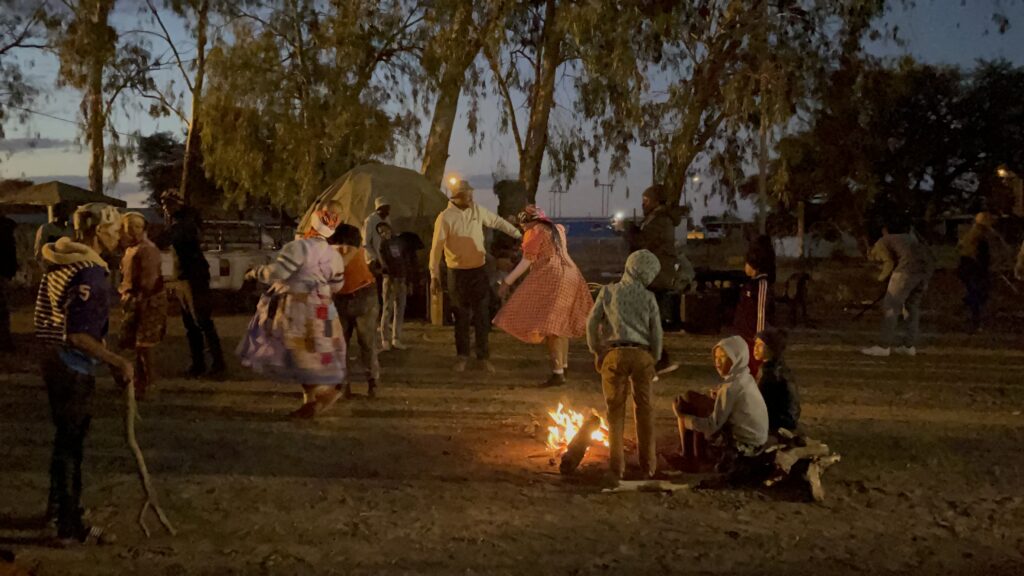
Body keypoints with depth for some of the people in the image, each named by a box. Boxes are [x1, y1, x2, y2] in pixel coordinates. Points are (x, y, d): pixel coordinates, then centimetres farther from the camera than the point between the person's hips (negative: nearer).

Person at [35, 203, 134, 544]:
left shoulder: (64, 260, 7)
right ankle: (70, 526, 11)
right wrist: (118, 362, -21)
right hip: (72, 365, -9)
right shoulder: (90, 273, -22)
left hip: (55, 358, 9)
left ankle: (58, 505, 38)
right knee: (72, 440, 1)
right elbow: (79, 336, -27)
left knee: (67, 435, 23)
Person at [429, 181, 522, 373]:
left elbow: (497, 221, 16)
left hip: (479, 270, 4)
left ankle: (484, 355, 13)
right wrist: (434, 276, -11)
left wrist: (519, 235, 17)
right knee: (462, 316, 6)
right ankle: (462, 356, 19)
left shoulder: (478, 210, 1)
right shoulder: (445, 217, -13)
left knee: (482, 315, 4)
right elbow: (436, 248, -11)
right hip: (458, 273, -3)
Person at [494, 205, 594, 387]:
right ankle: (563, 365, 25)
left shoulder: (534, 232, -4)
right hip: (569, 275, 9)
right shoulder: (556, 229, 19)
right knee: (560, 323, 17)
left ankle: (558, 373, -16)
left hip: (551, 279, -9)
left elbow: (527, 262, -10)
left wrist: (507, 282, -8)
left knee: (549, 325, -10)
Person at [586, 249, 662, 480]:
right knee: (645, 409, 10)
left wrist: (596, 351, 17)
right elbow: (656, 333, 5)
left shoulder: (608, 291, 4)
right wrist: (654, 360, 19)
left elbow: (592, 323, 5)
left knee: (615, 409, 7)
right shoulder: (648, 298, 3)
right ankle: (648, 464, 15)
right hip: (642, 355, 0)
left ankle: (617, 465, 9)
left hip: (615, 354, 0)